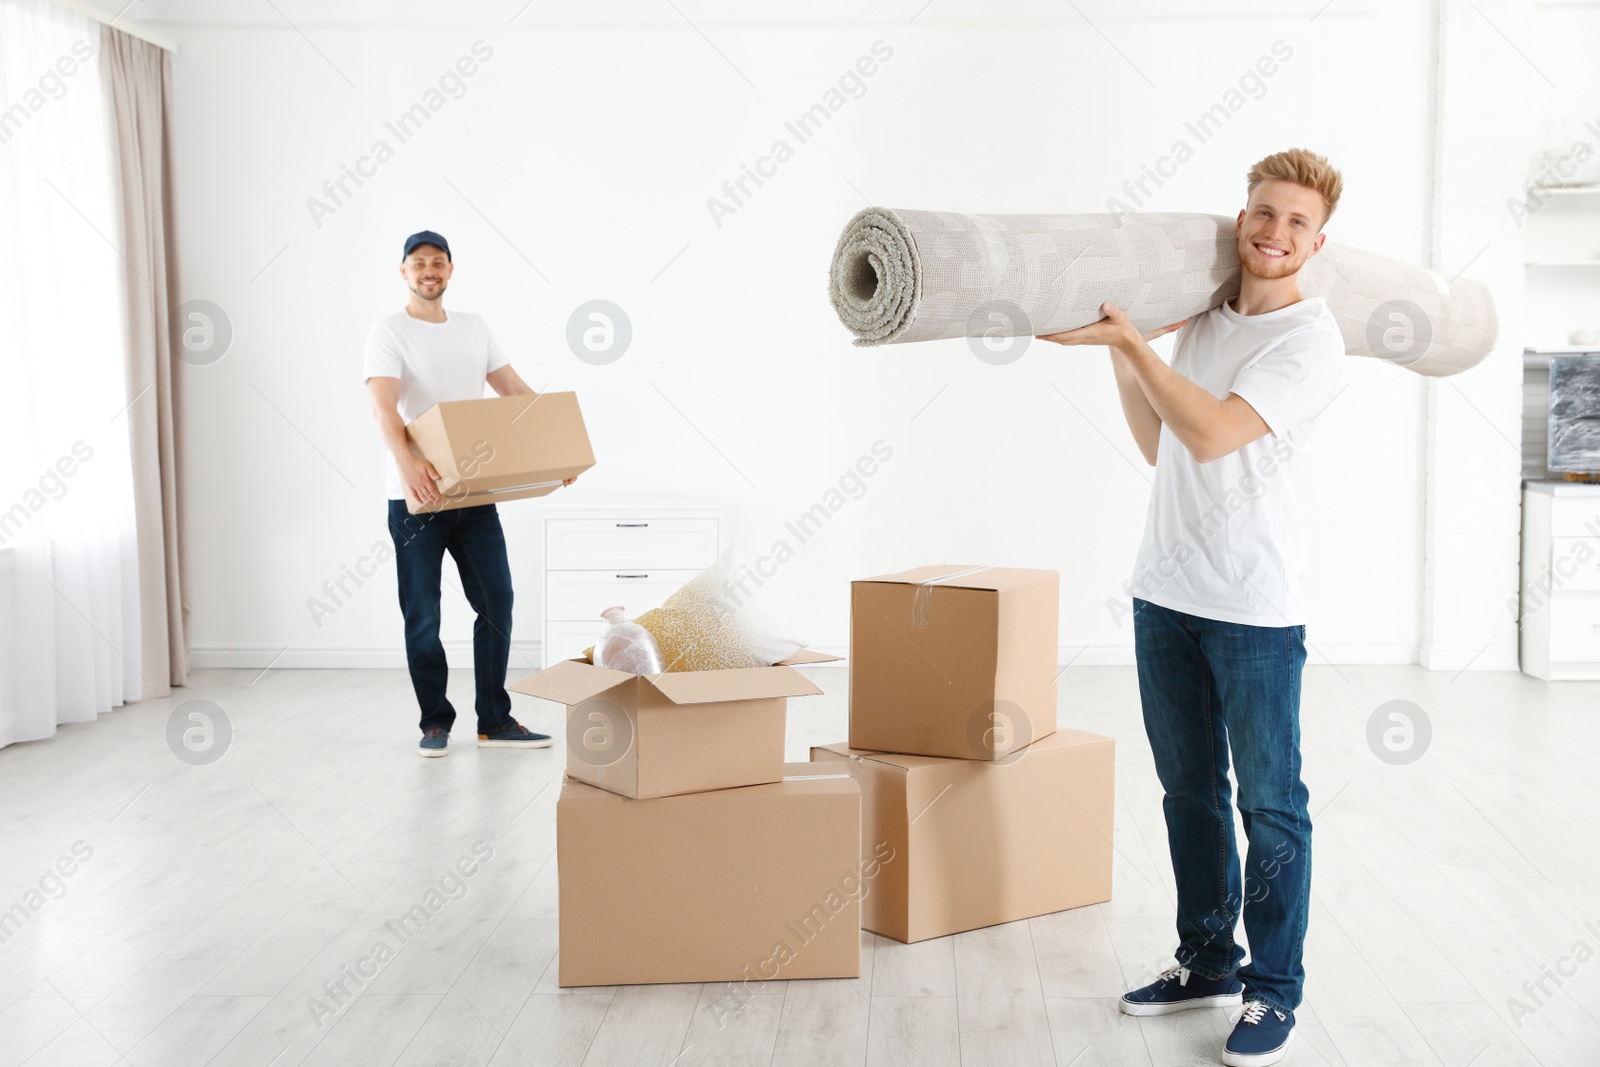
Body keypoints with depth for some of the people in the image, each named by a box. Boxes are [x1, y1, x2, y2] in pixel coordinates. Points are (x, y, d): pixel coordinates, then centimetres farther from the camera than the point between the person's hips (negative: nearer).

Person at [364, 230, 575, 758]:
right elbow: (384, 404, -21)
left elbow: (516, 391, 11)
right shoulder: (389, 333, -5)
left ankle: (494, 721, 12)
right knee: (423, 615, 3)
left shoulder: (473, 327, 12)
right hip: (417, 496, -5)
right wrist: (405, 459, -40)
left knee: (496, 602, 3)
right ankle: (435, 722, 17)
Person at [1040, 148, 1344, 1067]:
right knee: (1189, 792, 16)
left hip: (1256, 608, -7)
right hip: (1165, 592, 7)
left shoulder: (1312, 340, -10)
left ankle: (1275, 990, 17)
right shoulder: (1204, 321, 13)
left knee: (1269, 807, 3)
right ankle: (1207, 962, 30)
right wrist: (1119, 352, 11)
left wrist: (1130, 338, -18)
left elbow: (1211, 437, -22)